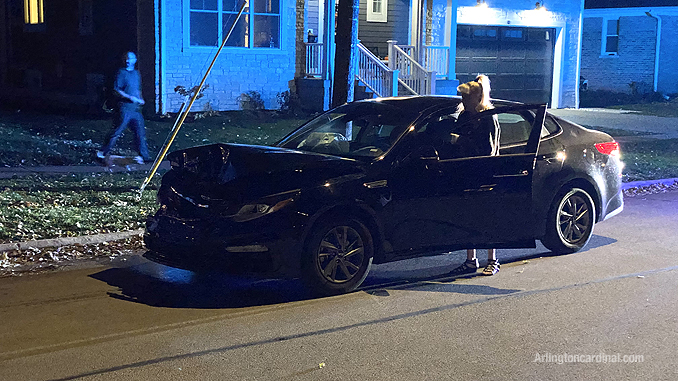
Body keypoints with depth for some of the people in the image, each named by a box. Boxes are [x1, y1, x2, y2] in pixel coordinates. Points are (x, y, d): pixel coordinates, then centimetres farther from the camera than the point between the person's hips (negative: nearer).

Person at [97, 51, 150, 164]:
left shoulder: (137, 73, 16)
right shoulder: (121, 73, -4)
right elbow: (116, 90, -9)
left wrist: (140, 99, 9)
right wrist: (130, 97, -19)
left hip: (136, 108, 6)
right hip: (125, 107, -6)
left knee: (140, 131, 4)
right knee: (118, 130, -3)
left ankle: (144, 156, 9)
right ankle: (104, 152, 9)